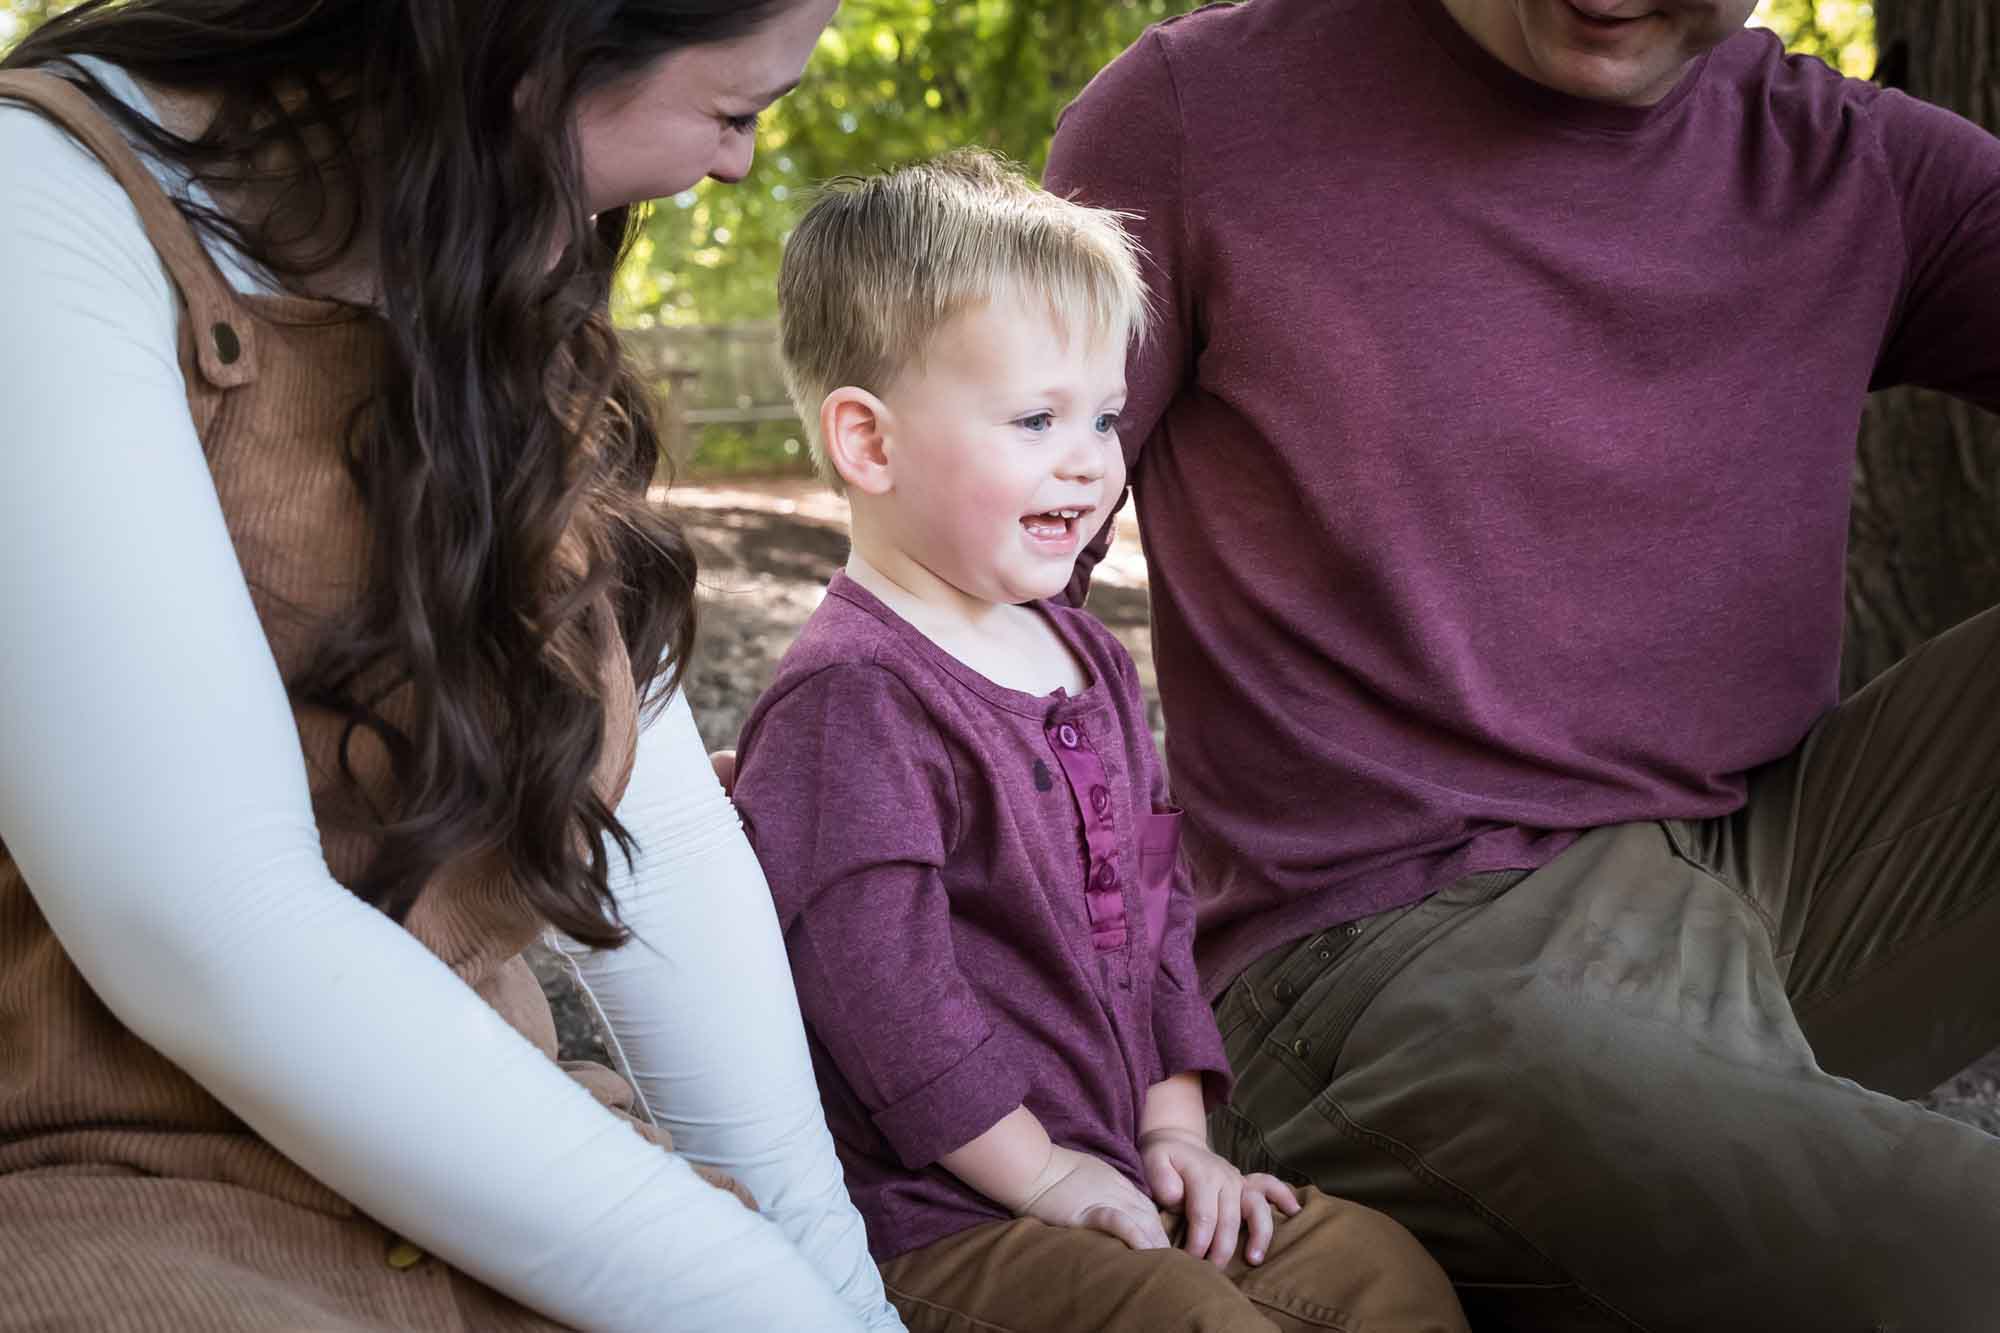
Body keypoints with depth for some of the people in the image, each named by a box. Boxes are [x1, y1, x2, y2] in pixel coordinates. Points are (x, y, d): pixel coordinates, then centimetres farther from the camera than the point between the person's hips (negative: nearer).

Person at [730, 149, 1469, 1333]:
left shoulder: (1090, 662, 13)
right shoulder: (851, 697, -17)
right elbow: (877, 984, -21)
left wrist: (1176, 1130, 8)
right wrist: (1039, 1173, -15)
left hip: (1117, 1178, 9)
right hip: (943, 1219, -8)